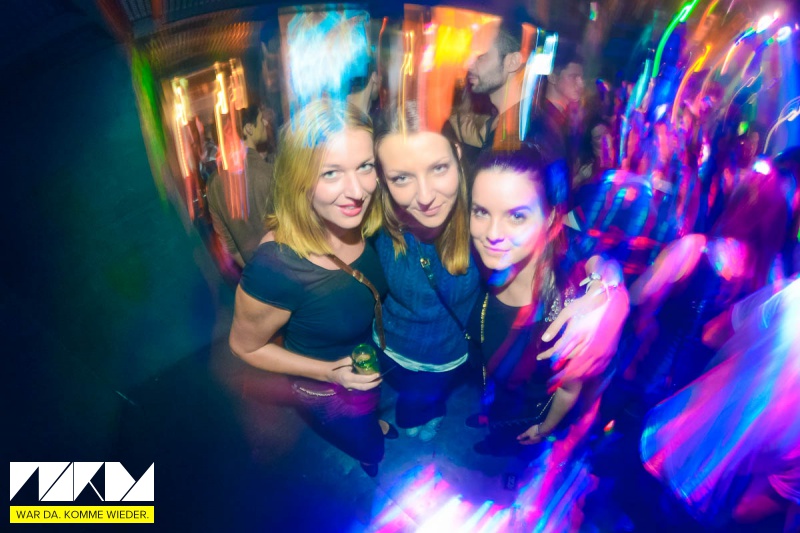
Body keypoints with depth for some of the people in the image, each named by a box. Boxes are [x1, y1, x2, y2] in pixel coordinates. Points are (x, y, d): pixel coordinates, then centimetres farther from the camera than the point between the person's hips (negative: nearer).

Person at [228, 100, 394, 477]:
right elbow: (245, 346, -20)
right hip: (328, 396, -4)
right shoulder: (274, 268, -40)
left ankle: (377, 426, 69)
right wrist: (330, 372, -26)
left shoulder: (362, 223, -23)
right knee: (374, 453, 27)